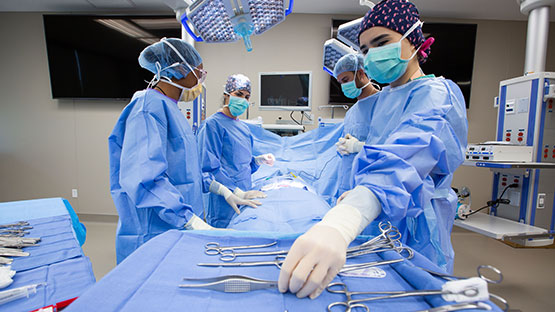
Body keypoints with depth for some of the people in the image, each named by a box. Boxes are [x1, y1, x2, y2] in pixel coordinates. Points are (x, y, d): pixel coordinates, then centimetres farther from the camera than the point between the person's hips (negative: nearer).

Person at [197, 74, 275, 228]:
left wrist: (259, 160, 2)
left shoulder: (243, 127, 14)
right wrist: (232, 194, -30)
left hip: (245, 194, 8)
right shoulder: (213, 124, -11)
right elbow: (209, 168, -19)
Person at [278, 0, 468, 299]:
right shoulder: (385, 96, 8)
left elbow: (403, 159, -40)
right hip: (377, 219, 8)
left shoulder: (436, 94, -19)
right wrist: (356, 193, 7)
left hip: (414, 230, -7)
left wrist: (339, 225, -55)